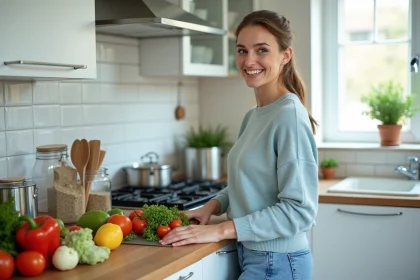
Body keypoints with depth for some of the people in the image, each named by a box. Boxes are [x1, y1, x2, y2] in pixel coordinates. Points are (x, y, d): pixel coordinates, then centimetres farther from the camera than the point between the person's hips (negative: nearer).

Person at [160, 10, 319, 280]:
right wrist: (213, 205, -3)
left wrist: (222, 230, -21)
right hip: (250, 255, 7)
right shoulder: (252, 116, 5)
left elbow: (299, 210, -21)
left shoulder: (289, 115, -19)